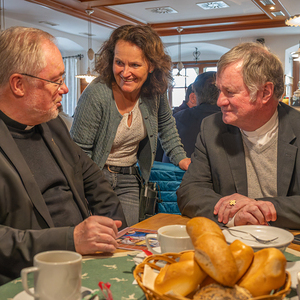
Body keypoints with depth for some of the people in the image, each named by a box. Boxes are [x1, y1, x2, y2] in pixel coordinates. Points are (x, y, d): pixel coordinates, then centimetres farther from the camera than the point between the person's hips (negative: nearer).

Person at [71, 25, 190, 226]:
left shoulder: (156, 90, -7)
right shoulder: (96, 95, -21)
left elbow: (165, 125, 15)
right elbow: (79, 151, -15)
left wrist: (180, 158, 7)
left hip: (129, 178, 4)